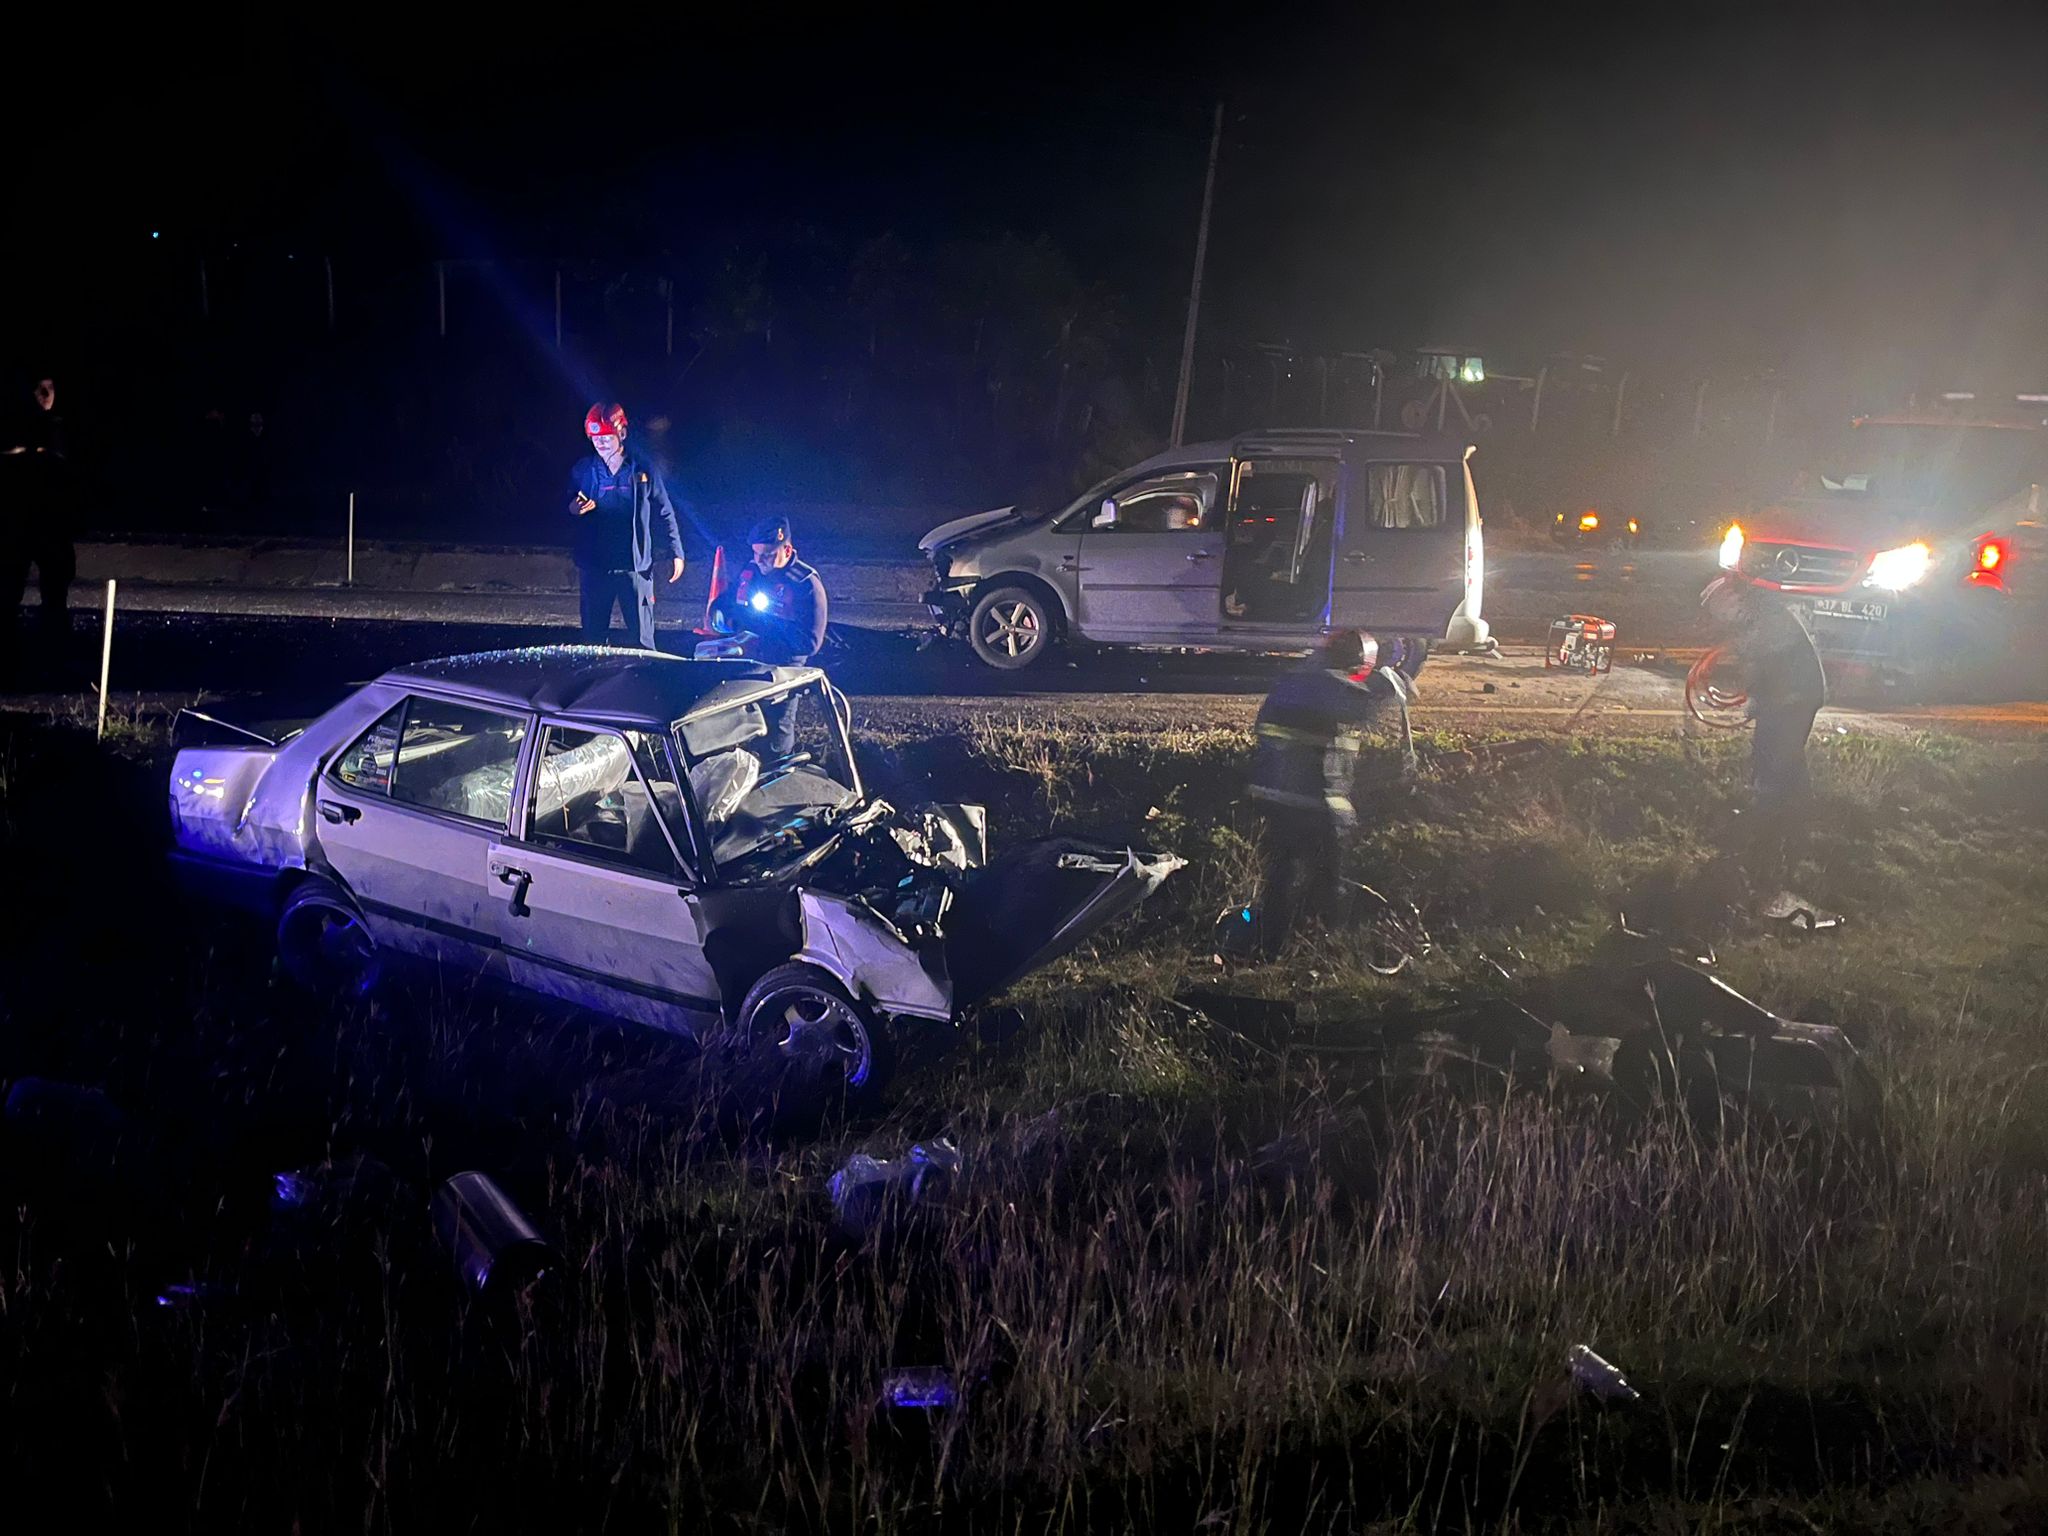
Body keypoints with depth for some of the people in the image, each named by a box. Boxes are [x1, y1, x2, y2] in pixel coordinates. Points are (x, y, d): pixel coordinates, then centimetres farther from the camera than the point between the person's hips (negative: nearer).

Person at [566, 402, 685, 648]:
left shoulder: (643, 470, 2)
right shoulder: (583, 470, 6)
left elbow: (664, 513, 7)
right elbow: (566, 509, 12)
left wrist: (675, 553, 2)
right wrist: (574, 509, -12)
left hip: (634, 565, -2)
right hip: (594, 567, 2)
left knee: (642, 637, -2)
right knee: (593, 635, 5)